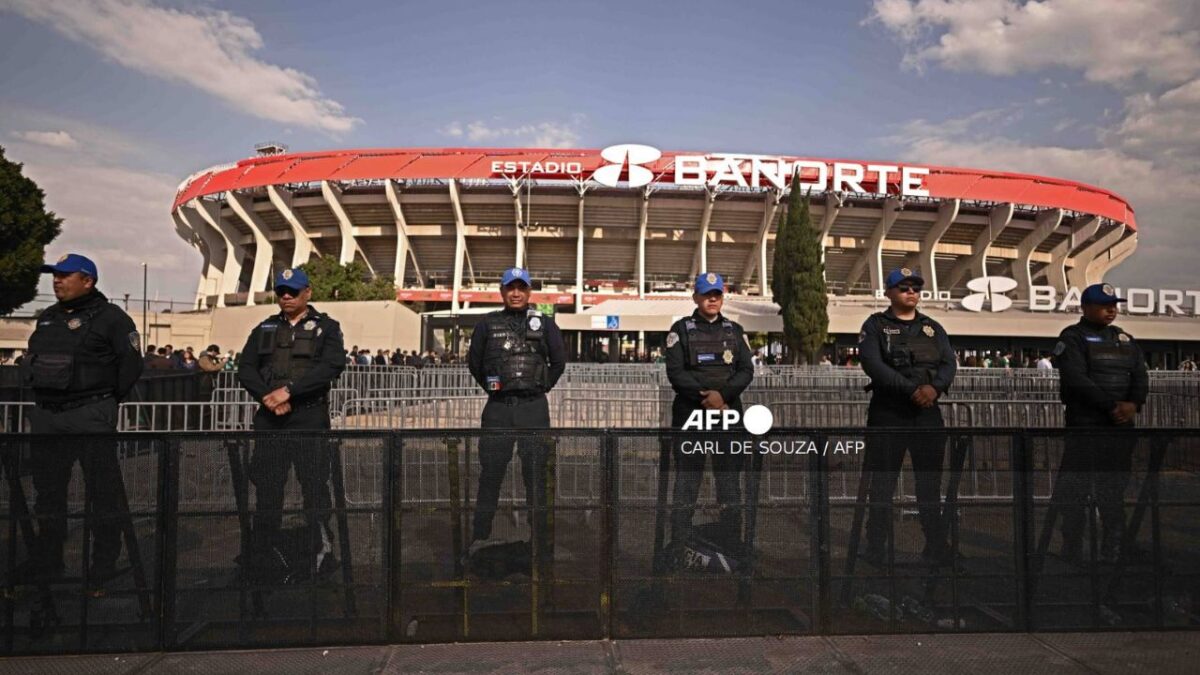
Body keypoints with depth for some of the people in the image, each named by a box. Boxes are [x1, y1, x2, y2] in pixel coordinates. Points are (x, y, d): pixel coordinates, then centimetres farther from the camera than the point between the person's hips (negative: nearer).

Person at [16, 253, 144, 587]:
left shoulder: (109, 317, -8)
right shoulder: (47, 318, 16)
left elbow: (132, 363, -11)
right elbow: (34, 360, 26)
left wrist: (107, 400, -6)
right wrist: (41, 396, 15)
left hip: (90, 417, -8)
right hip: (45, 416, 8)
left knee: (102, 490, -1)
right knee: (48, 489, 14)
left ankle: (105, 562, 8)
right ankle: (47, 559, 27)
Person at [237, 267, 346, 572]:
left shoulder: (326, 327, 4)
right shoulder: (265, 328, 16)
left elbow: (332, 366, -12)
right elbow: (245, 368, 8)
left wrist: (288, 390, -18)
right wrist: (267, 396, -10)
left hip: (309, 417, -4)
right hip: (269, 418, 4)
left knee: (315, 486, -3)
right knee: (266, 487, 9)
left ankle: (322, 550, 6)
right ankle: (261, 552, 19)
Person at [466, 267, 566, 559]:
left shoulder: (544, 323, 6)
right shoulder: (487, 324, 7)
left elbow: (559, 362, 13)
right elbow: (474, 362, 16)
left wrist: (540, 387, 10)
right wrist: (492, 388, 12)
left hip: (534, 407, 0)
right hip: (498, 408, 1)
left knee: (535, 474, 1)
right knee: (490, 472, 4)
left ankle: (539, 538, 9)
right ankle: (480, 537, 13)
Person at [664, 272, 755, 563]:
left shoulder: (735, 331, 14)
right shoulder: (681, 329, 5)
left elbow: (747, 370, 3)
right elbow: (675, 372, -5)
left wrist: (722, 394, -14)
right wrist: (704, 397, -15)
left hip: (729, 414, 3)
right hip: (690, 415, -2)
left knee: (730, 480, 4)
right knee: (686, 478, -1)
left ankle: (731, 545, 12)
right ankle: (678, 546, 6)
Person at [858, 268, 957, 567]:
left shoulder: (933, 328, 15)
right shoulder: (875, 326, 1)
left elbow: (949, 364, 3)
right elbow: (872, 364, -14)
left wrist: (934, 387, -18)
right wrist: (911, 390, -22)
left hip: (928, 414, 4)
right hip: (888, 413, -4)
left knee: (930, 481, 9)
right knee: (883, 482, 0)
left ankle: (936, 547, 19)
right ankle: (876, 548, 8)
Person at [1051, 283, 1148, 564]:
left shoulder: (1125, 339, 18)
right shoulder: (1073, 338, -3)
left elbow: (1141, 376, 8)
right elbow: (1076, 380, -15)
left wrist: (1134, 404, -11)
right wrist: (1111, 406, -17)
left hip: (1121, 426, 6)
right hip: (1085, 425, -6)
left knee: (1115, 490, 10)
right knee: (1075, 489, -4)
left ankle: (1112, 552, 19)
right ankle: (1072, 555, 3)